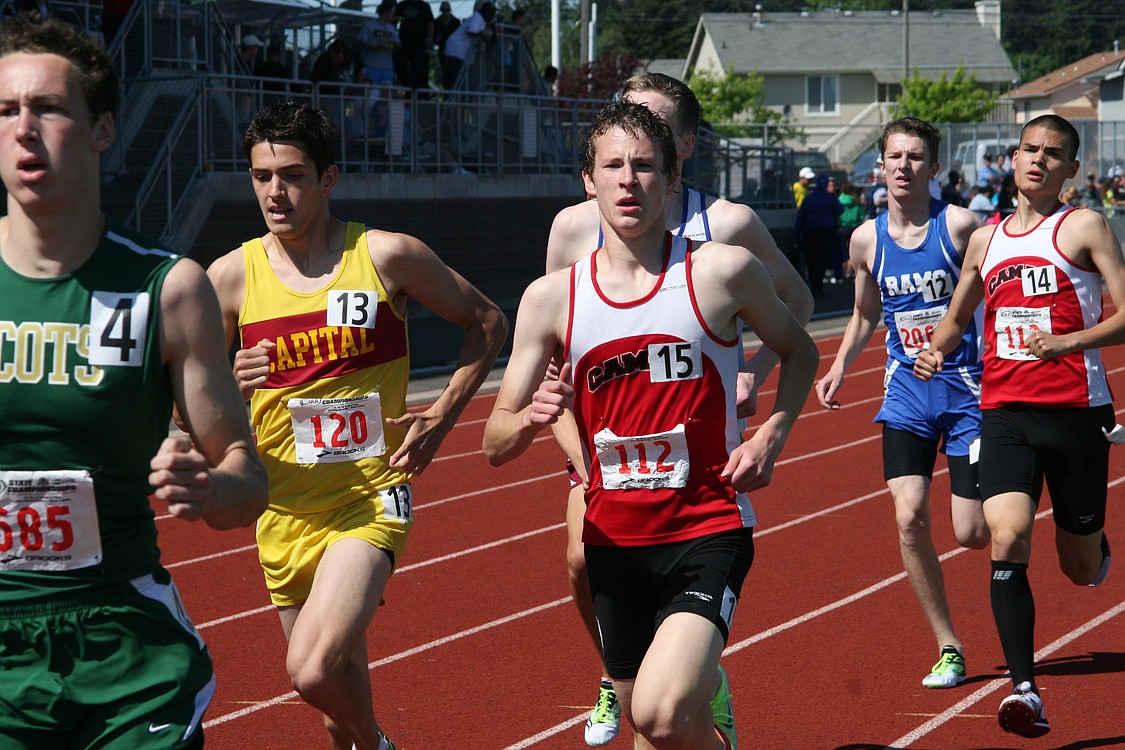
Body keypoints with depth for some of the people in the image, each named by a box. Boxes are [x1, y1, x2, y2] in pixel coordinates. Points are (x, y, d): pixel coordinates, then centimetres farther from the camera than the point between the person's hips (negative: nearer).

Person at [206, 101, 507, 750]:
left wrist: (440, 418, -1)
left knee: (314, 670, -23)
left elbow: (488, 323, 8)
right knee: (342, 683, 12)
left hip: (371, 497, -3)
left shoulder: (387, 256, -5)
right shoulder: (231, 276, -1)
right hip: (285, 508, 3)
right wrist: (231, 383, -14)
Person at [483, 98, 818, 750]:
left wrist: (771, 435, -4)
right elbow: (496, 445, 3)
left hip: (708, 531, -3)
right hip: (615, 540, 3)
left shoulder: (722, 272, -6)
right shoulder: (551, 298, -1)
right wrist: (532, 419, -20)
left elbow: (798, 351, 13)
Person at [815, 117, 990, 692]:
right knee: (910, 518, -13)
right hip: (906, 392, 3)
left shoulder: (959, 225, -10)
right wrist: (839, 368, 4)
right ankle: (948, 647, 1)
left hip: (966, 388, -3)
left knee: (972, 534, -3)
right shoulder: (867, 239, 2)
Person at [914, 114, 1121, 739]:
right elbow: (957, 318, 29)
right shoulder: (986, 240, 15)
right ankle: (1025, 689, -17)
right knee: (1008, 538, -19)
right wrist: (936, 351, 8)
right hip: (1004, 410, 3)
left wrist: (1069, 342, -21)